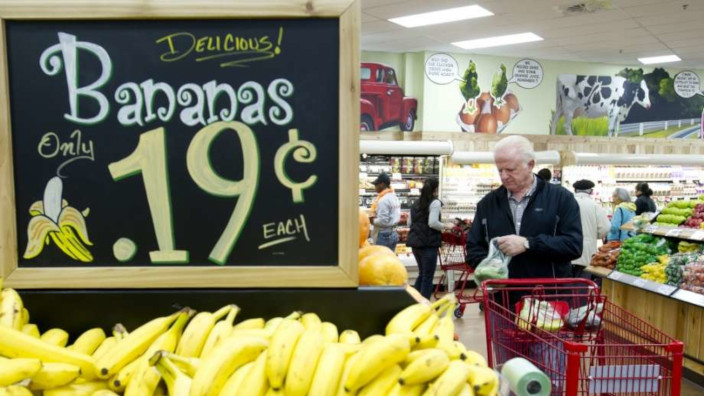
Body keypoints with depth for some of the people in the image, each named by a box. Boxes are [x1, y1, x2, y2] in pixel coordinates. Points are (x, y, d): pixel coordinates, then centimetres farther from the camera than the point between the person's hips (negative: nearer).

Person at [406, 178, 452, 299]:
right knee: (428, 276, 1)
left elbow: (409, 222, 17)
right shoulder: (435, 203, -8)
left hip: (415, 242, 8)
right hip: (428, 243, -8)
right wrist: (446, 226, -3)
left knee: (422, 274, 20)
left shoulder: (416, 203, 15)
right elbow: (433, 223, -17)